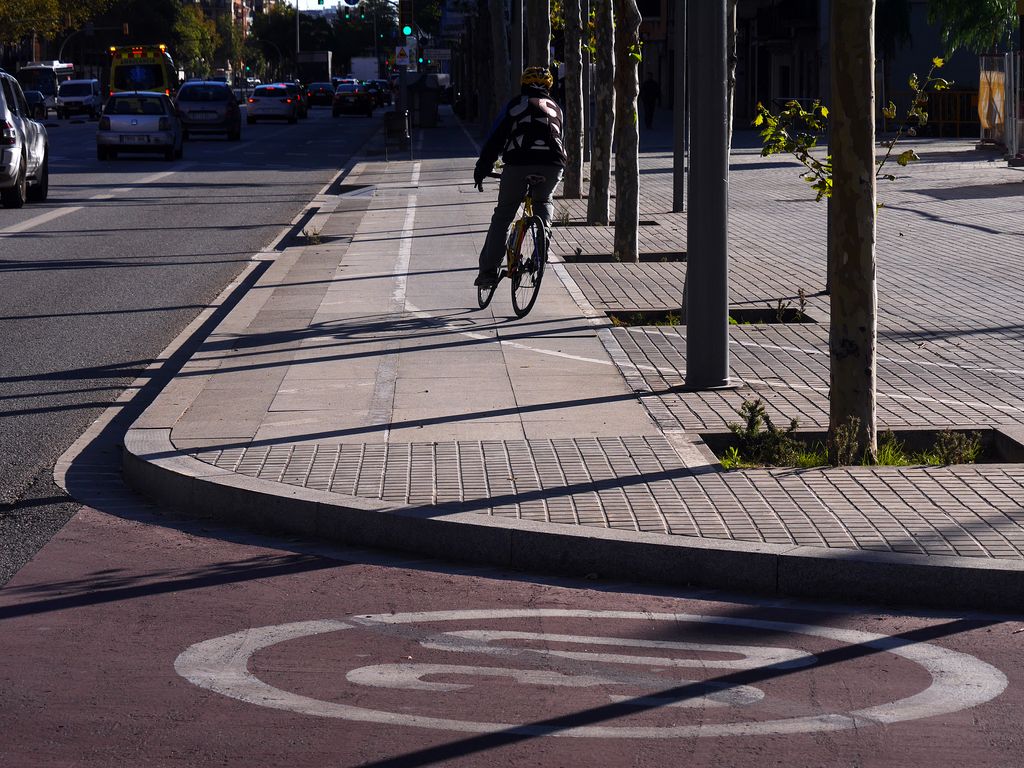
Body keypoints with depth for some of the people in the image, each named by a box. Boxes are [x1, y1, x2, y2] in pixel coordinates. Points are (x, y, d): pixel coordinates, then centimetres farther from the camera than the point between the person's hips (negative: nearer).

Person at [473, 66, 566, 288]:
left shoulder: (516, 105, 12)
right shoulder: (555, 108, 25)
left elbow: (495, 139, 9)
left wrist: (481, 170, 14)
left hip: (519, 163, -3)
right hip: (553, 165, 3)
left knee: (502, 215, 8)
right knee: (543, 202, 32)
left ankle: (489, 270, 2)